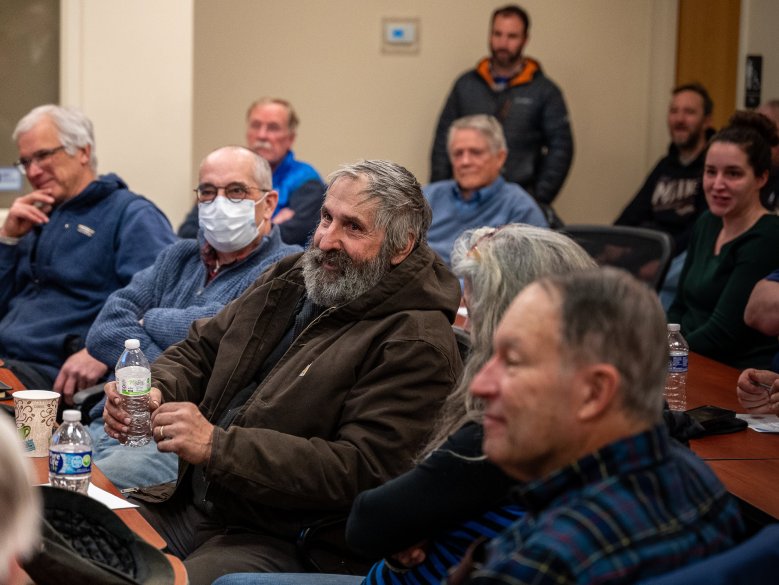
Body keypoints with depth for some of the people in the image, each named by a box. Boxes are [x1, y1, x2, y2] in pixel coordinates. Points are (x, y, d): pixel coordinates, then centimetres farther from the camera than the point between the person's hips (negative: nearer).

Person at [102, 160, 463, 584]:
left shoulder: (416, 343, -13)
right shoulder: (290, 279, 12)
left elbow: (363, 470, -21)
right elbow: (198, 350, 21)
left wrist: (216, 446, -23)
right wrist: (155, 390, -4)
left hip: (280, 543, -7)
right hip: (189, 503, 8)